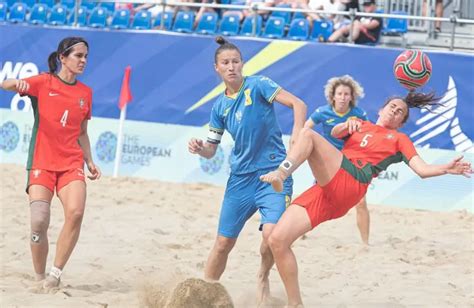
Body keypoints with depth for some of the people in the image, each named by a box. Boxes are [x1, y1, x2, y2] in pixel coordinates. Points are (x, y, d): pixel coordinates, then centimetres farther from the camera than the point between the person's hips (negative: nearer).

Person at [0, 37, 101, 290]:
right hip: (41, 163, -3)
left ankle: (56, 274, -15)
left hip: (71, 164, 3)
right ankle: (40, 278, 5)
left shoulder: (85, 92, 13)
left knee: (75, 212, -23)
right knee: (39, 222, -14)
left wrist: (90, 162, 13)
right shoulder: (44, 83, 1)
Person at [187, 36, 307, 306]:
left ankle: (264, 277, 6)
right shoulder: (220, 106, 9)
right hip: (240, 178, 5)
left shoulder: (258, 85, -6)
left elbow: (298, 104, -15)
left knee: (271, 234, -24)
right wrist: (198, 148, -8)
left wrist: (297, 137, -29)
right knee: (224, 243, 7)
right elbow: (211, 149, 15)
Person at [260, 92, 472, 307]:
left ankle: (279, 175, -42)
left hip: (349, 183, -4)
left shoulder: (399, 139, 23)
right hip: (326, 189, 4)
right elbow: (336, 132, 12)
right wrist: (348, 124, -11)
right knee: (277, 241, -11)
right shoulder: (360, 125, 32)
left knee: (308, 134, -21)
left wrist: (446, 169, -11)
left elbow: (422, 169, 10)